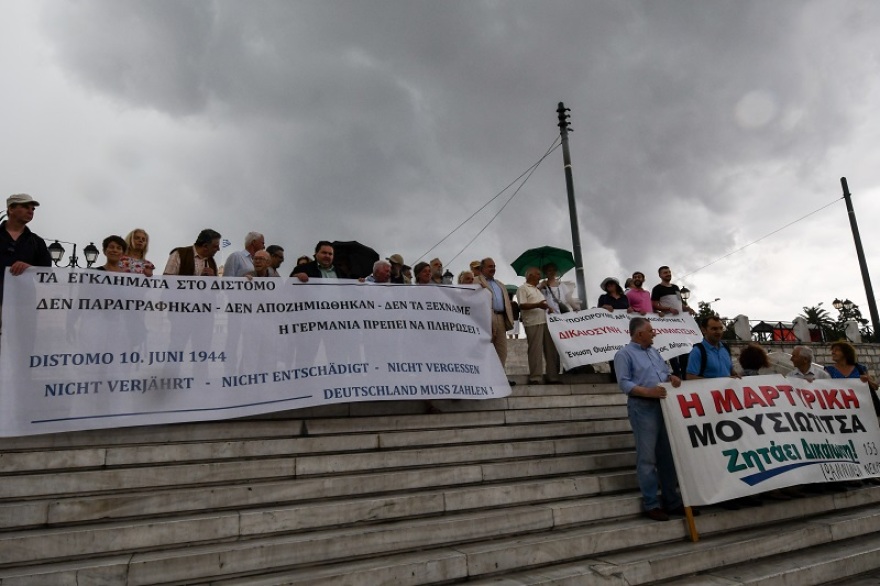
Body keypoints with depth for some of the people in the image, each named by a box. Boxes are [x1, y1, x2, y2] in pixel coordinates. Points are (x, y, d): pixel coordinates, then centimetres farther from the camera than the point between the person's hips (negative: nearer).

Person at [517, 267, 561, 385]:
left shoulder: (538, 290, 25)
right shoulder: (523, 289, -1)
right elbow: (522, 305, -13)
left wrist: (549, 308, 9)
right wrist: (537, 305, -24)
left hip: (545, 322, 8)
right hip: (533, 323, -8)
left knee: (551, 349, 6)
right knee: (535, 351, -7)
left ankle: (553, 375, 11)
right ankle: (535, 377, -2)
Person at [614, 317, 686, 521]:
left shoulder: (654, 351, 18)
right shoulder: (624, 354, -6)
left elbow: (665, 371, 21)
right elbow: (624, 384, -14)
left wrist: (672, 377, -2)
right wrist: (649, 392, -24)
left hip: (664, 405, 8)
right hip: (642, 407, -8)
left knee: (668, 455, 11)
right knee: (647, 457, -2)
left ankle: (672, 500, 21)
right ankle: (651, 504, 6)